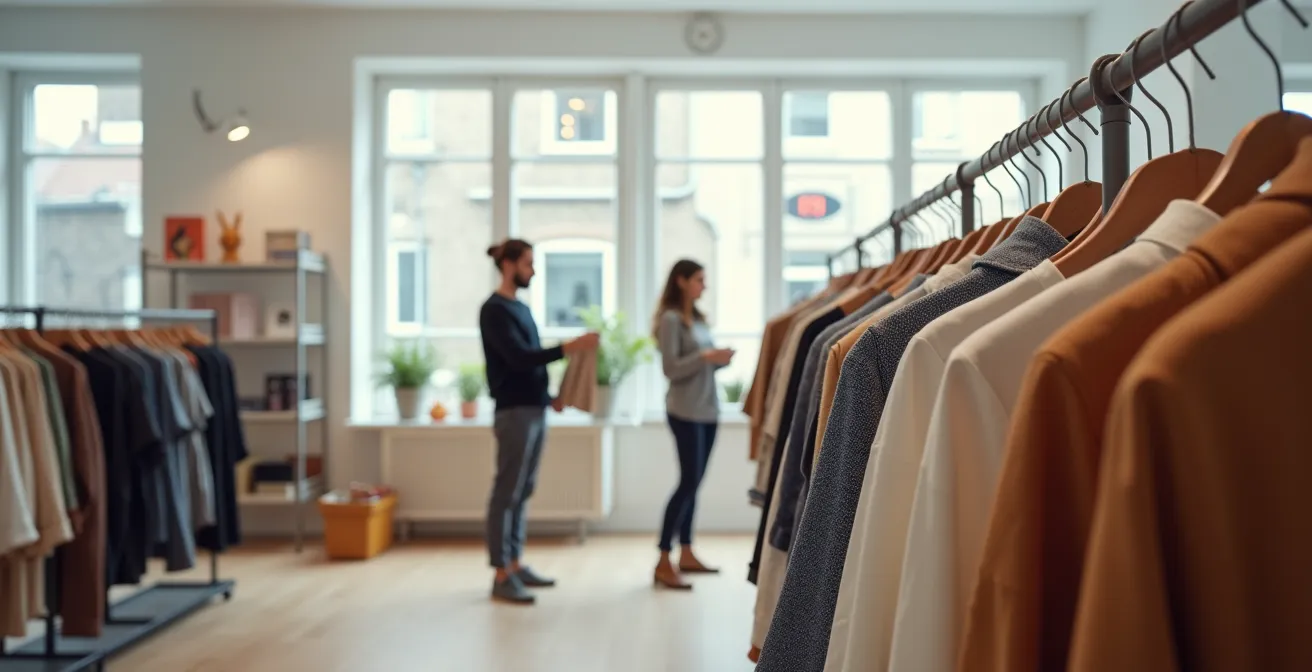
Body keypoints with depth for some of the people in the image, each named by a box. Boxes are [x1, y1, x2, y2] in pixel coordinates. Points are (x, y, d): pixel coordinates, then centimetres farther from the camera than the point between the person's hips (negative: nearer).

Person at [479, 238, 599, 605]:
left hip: (534, 410, 9)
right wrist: (570, 347, -26)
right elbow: (519, 358, -21)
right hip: (514, 412, -9)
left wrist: (549, 397, 13)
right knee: (507, 492, -5)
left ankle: (515, 565, 19)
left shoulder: (521, 308, 16)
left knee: (522, 491, 12)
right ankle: (501, 576, -1)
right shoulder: (494, 310, -10)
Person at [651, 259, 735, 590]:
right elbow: (671, 369, -16)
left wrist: (721, 359, -3)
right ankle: (663, 563, -5)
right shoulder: (670, 319, -10)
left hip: (708, 409, 8)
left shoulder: (698, 318, 15)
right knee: (689, 481, -9)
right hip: (686, 411, -8)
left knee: (694, 483, 10)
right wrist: (707, 356, -23)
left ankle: (686, 554, 19)